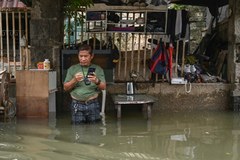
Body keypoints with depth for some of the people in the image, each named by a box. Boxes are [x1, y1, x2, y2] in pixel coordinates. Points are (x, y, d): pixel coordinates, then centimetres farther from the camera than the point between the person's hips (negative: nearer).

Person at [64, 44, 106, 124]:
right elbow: (65, 88, 7)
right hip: (77, 105, 0)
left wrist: (97, 81, -22)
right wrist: (74, 80, -12)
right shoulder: (72, 69, 8)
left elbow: (103, 87, 0)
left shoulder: (98, 69, 7)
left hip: (93, 105, 0)